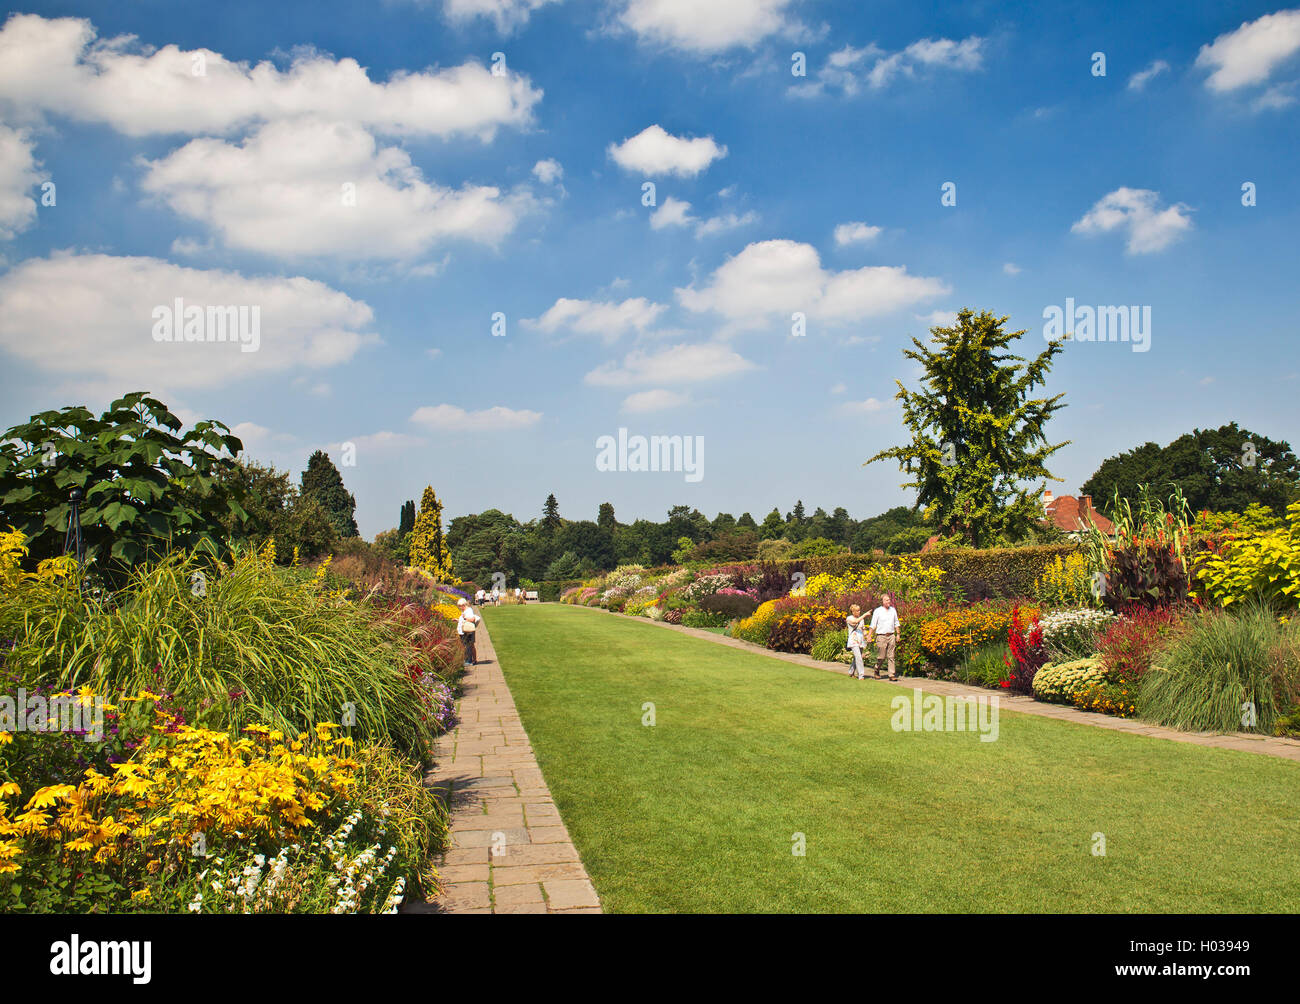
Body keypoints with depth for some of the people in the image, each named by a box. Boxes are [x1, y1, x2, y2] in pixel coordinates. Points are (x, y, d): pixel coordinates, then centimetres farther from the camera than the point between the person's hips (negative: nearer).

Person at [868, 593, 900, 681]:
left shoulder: (893, 610, 11)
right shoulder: (877, 611, -2)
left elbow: (896, 623, 19)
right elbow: (873, 625, -2)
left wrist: (898, 634, 13)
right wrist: (870, 636, -7)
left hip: (891, 636, 3)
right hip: (881, 636, -3)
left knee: (891, 656, 0)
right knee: (881, 657, -1)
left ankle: (892, 675, 0)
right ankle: (877, 671, 22)